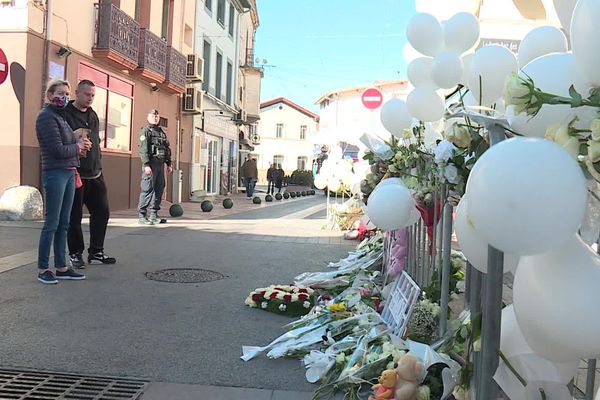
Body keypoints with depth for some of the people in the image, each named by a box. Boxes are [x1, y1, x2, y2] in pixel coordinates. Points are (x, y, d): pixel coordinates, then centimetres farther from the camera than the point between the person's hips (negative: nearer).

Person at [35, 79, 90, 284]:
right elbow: (58, 149, -16)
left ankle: (61, 267, 18)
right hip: (55, 173, -8)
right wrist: (78, 147, -1)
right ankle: (43, 269, 8)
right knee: (52, 223, -3)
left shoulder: (60, 116, 17)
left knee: (63, 224, 11)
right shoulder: (46, 116, -9)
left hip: (69, 173, 8)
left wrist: (80, 146, -1)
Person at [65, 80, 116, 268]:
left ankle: (96, 252, 19)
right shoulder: (65, 114, -7)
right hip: (75, 174, -7)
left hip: (95, 175, 7)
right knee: (74, 216, 3)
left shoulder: (93, 115, 16)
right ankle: (76, 254, 17)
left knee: (102, 212, 8)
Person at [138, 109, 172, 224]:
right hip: (150, 164, -7)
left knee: (159, 189, 7)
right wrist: (146, 165, -20)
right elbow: (143, 149, -11)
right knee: (147, 189, -9)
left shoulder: (161, 132, 22)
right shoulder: (145, 130, -1)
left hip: (160, 164, 7)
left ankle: (154, 215, 15)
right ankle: (142, 216, -5)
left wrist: (169, 164, 18)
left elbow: (167, 148, 24)